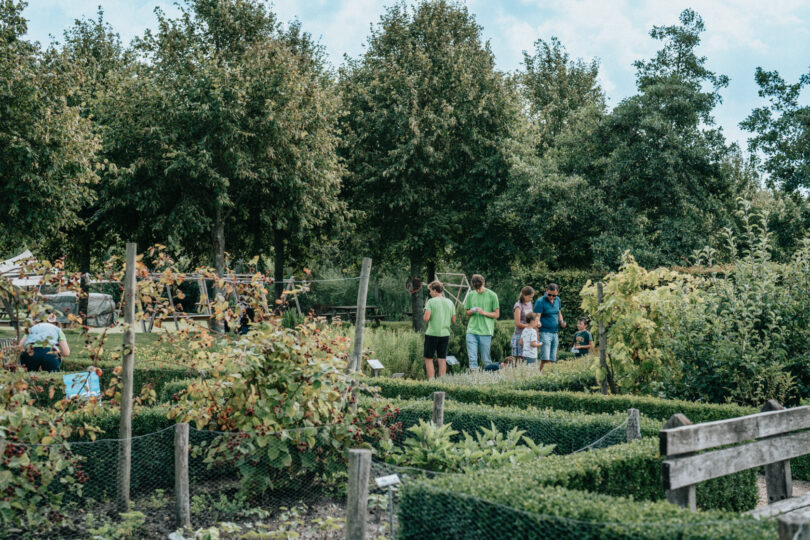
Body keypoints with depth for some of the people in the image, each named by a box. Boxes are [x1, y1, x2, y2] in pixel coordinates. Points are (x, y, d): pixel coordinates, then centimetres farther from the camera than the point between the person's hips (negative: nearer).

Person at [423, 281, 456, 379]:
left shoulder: (431, 302, -8)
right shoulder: (450, 302, 7)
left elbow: (426, 318, -17)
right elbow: (453, 320, 8)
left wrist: (424, 316, 5)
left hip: (432, 334, -4)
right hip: (445, 334, 4)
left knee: (428, 358, 6)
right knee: (442, 359, 8)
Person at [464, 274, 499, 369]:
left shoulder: (492, 295, 0)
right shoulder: (470, 295, 10)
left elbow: (497, 314, 2)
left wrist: (484, 312, -14)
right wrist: (472, 311, -6)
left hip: (486, 332, -2)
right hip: (471, 331, 2)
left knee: (485, 360, 2)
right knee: (472, 358, -6)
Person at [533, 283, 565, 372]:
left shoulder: (557, 300, 11)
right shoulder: (540, 302, -10)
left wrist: (561, 322, 5)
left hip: (555, 333, 7)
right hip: (544, 332, -7)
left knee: (552, 360, 4)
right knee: (545, 360, -15)